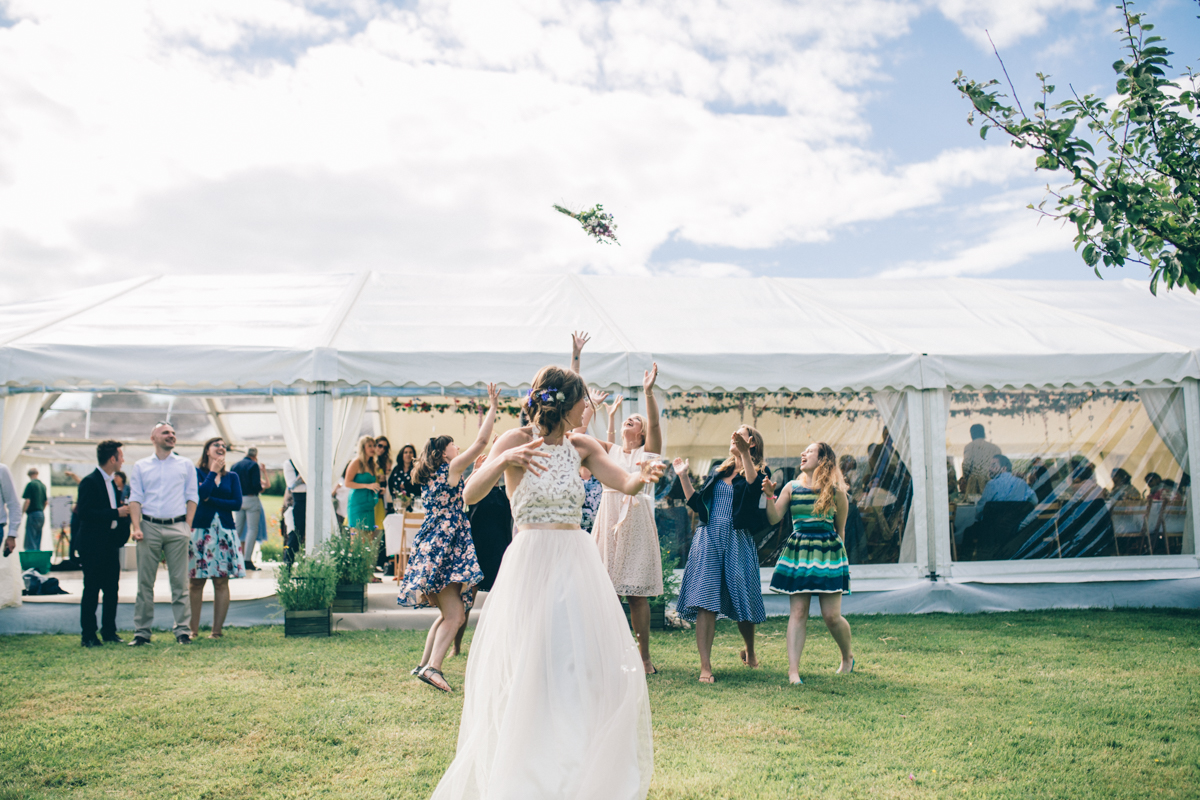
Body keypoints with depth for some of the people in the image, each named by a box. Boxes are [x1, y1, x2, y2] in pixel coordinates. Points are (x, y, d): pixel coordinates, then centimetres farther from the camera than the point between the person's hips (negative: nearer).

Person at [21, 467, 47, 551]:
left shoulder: (30, 484, -8)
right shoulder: (43, 485, 12)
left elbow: (27, 501, -14)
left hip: (33, 514, -7)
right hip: (42, 515, 7)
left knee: (30, 544, -7)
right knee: (38, 543, 11)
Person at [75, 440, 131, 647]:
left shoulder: (112, 482, 15)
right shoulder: (89, 482, -11)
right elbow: (84, 513, -20)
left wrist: (125, 510, 4)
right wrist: (116, 513, -19)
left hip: (111, 543, 8)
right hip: (93, 546, -8)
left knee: (112, 589, 9)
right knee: (91, 590, -1)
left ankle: (109, 632, 17)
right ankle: (88, 635, 6)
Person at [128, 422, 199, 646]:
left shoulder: (185, 465, 12)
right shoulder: (140, 467, 12)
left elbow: (192, 497, 8)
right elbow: (135, 499, 7)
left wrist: (188, 526, -3)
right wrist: (136, 527, -6)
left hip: (177, 528, 0)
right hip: (149, 527, 1)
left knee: (179, 581, 0)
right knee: (145, 582, 3)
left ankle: (183, 630, 3)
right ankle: (142, 631, 9)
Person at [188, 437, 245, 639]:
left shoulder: (232, 477, 13)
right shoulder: (197, 472, 5)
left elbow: (237, 503, 0)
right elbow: (201, 493, -14)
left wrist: (211, 500, -7)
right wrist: (213, 472, -5)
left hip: (224, 532, 2)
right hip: (200, 530, -2)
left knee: (221, 582, 0)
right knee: (196, 582, -1)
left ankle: (217, 630, 4)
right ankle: (194, 630, 6)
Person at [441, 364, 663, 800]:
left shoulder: (582, 446, 8)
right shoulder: (517, 440, -7)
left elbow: (627, 484, 0)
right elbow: (470, 494, -18)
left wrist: (645, 476, -24)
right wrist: (503, 461, -37)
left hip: (578, 565, 5)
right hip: (532, 564, -5)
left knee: (596, 669, 7)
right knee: (529, 675, 0)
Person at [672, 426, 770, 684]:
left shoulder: (759, 472, 4)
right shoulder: (719, 471, 17)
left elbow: (754, 488, -22)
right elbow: (697, 503, 14)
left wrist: (745, 455, -32)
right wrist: (683, 476, 8)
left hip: (737, 541, -3)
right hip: (708, 539, 3)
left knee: (743, 603, 7)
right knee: (704, 603, -8)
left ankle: (749, 651, 35)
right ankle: (705, 667, -8)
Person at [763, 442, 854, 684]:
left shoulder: (835, 490, 0)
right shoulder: (792, 487, 6)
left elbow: (840, 529, 8)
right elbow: (774, 518, 1)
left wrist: (838, 553, 11)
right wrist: (769, 496, -12)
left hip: (828, 552, -2)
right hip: (797, 552, 2)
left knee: (831, 615, -2)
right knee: (798, 612, -2)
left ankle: (848, 656, 26)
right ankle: (793, 670, -2)